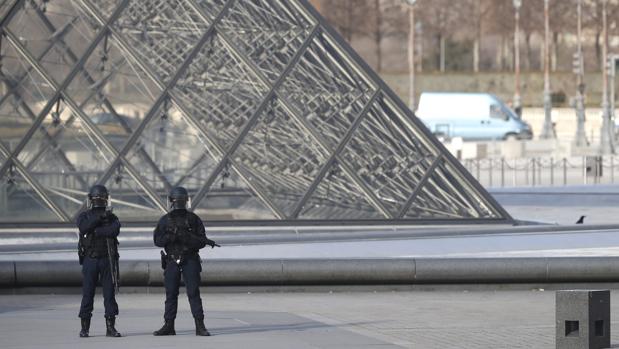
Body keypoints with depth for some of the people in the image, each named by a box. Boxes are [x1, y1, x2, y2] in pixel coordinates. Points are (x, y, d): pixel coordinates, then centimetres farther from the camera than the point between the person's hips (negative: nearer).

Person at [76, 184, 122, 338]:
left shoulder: (111, 217, 8)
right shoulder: (84, 216, 6)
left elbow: (115, 230, -13)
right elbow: (84, 228, -17)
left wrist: (95, 231, -15)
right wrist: (100, 217, -19)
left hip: (107, 260, 1)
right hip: (90, 260, -1)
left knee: (109, 293, 0)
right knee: (87, 294, -1)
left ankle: (110, 327, 3)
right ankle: (84, 328, 4)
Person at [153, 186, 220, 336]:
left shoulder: (193, 219, 5)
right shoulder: (165, 221, 9)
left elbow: (201, 241, 2)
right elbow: (157, 240, -1)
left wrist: (188, 238, -17)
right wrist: (172, 236, -17)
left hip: (190, 260, -2)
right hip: (172, 261, 2)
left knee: (194, 293, -7)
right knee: (171, 294, 5)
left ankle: (200, 326, -8)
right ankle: (168, 326, 10)